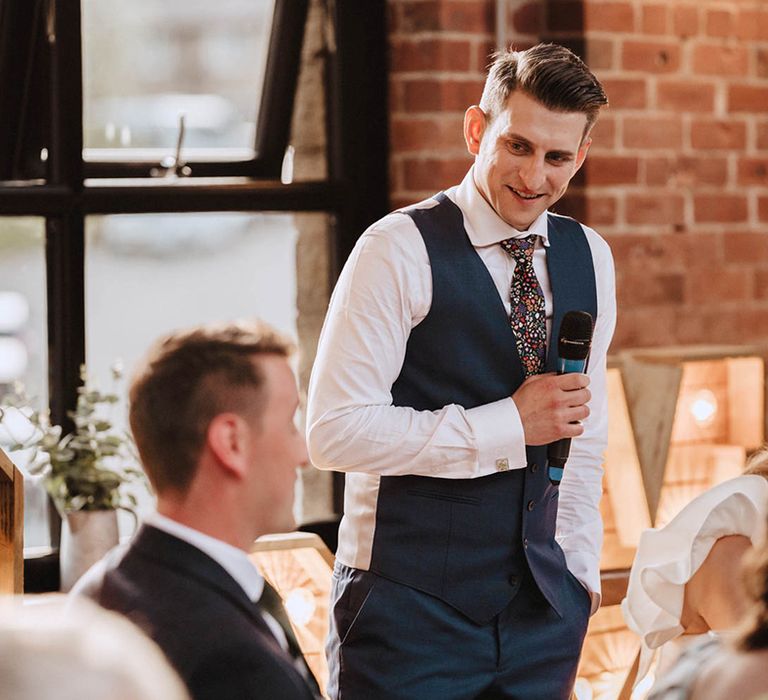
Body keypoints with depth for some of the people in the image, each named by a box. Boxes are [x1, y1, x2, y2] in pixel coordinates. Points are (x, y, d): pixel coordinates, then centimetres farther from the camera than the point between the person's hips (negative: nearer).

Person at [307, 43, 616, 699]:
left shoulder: (588, 257, 9)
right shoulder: (399, 251, -11)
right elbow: (335, 430, -17)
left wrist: (580, 569, 13)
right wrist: (509, 425, -18)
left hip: (540, 604, 5)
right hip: (411, 605, -5)